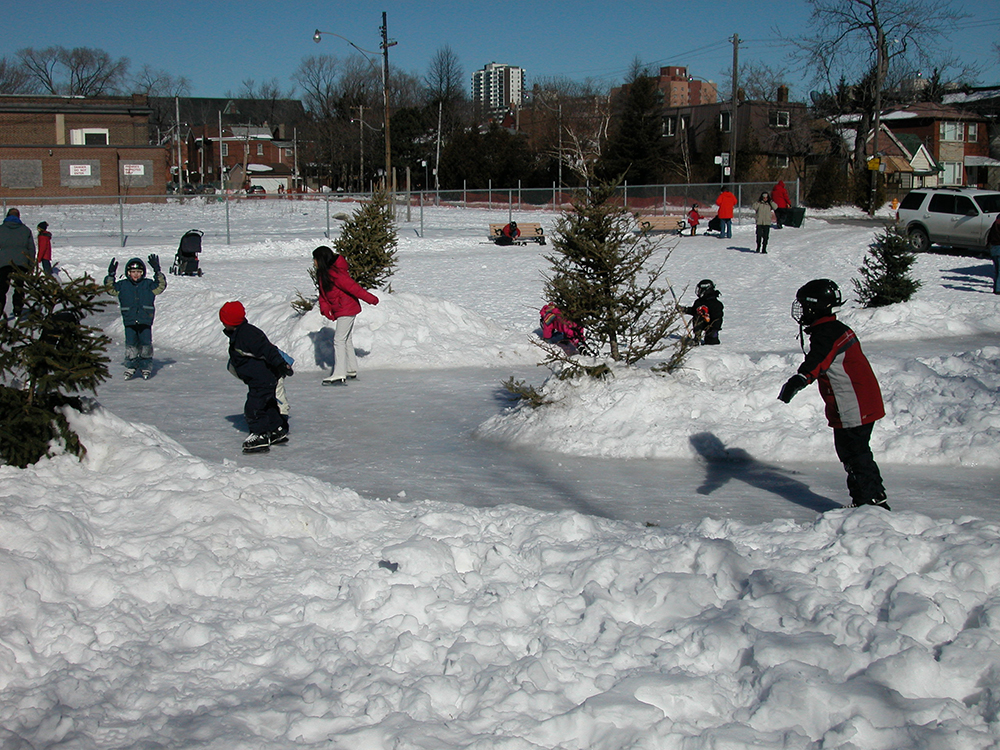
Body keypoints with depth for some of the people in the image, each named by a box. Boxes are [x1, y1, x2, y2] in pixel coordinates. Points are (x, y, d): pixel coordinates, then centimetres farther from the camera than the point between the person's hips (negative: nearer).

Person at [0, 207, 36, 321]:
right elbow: (31, 249, 10)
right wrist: (31, 266, 14)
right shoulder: (25, 230, 11)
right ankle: (18, 312, 6)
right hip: (21, 263, 1)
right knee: (19, 288, 9)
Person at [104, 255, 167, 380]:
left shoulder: (149, 285, 5)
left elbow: (161, 286, -5)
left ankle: (146, 367, 12)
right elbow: (110, 289, 4)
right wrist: (111, 275, -8)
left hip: (145, 321, -1)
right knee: (130, 345, 0)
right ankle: (130, 367, 10)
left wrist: (157, 272, -17)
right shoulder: (122, 285, 8)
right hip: (129, 322, 1)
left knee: (146, 344, -1)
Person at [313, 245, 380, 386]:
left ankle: (339, 375, -17)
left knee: (339, 340, -14)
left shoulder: (333, 273, -21)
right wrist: (324, 307, -6)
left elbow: (351, 286, -20)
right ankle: (351, 370, 30)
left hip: (346, 310, -11)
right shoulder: (322, 274, 11)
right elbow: (323, 293, 12)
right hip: (340, 311, 11)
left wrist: (370, 299, -18)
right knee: (346, 340, 19)